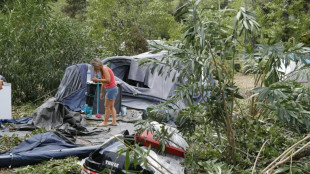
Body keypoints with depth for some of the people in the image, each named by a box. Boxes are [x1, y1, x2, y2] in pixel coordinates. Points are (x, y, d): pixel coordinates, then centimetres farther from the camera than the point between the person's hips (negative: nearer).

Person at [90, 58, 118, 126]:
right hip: (113, 89, 10)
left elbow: (108, 80, -26)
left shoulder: (104, 68, -15)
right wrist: (101, 92, 20)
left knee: (107, 106, -2)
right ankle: (114, 122, 14)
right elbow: (103, 82, 19)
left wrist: (97, 80, -21)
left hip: (112, 89, -10)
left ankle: (105, 122, 6)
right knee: (111, 106, 12)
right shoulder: (101, 70, 13)